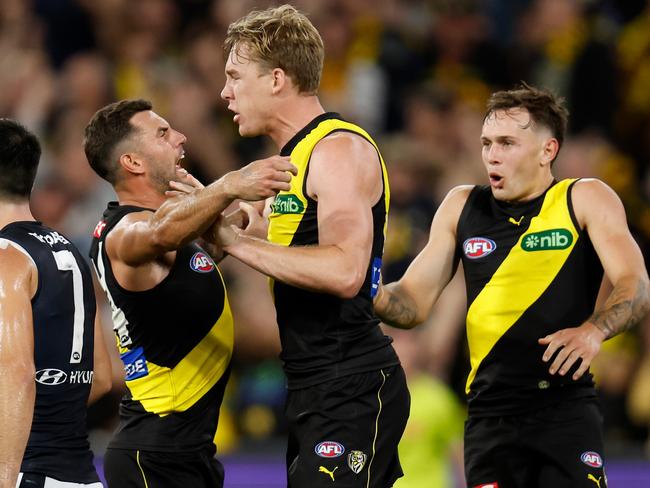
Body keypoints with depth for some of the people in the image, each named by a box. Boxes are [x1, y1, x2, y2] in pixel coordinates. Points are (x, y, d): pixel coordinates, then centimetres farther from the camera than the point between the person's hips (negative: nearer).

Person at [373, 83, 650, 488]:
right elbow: (414, 304, 11)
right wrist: (372, 295, -11)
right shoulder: (462, 207, 12)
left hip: (565, 411, -3)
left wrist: (592, 331, -30)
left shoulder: (585, 200, 2)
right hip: (489, 414, 3)